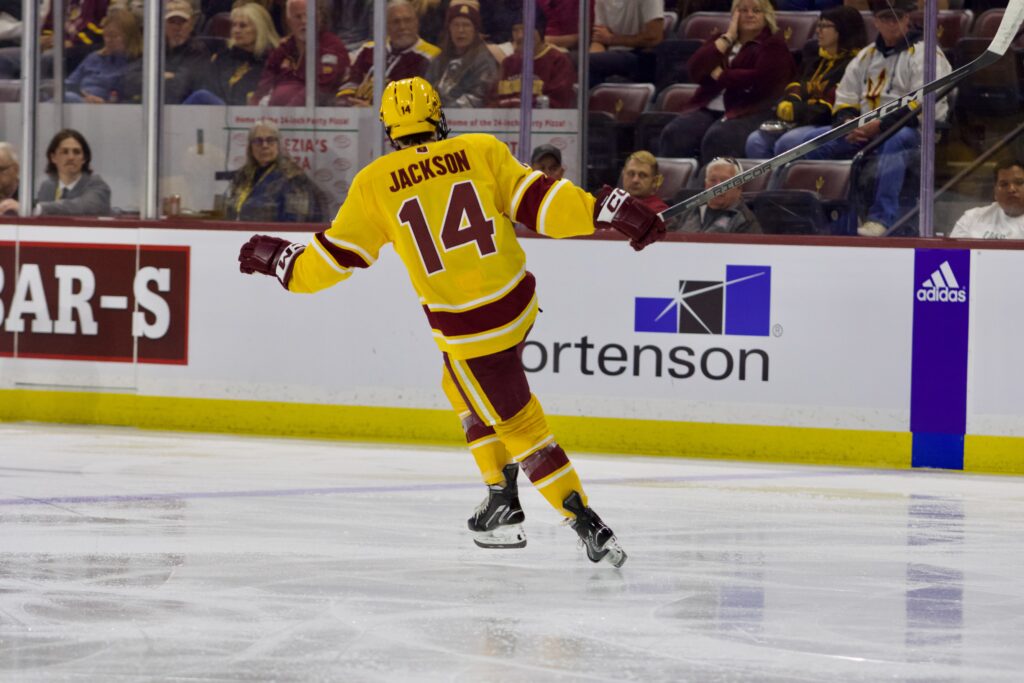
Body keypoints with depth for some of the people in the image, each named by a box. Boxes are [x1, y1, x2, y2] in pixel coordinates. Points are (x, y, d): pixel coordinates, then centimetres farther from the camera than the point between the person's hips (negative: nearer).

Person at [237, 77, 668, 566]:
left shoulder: (374, 184, -4)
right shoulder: (482, 151, -1)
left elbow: (338, 254, 3)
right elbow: (535, 200, -6)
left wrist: (278, 259, 19)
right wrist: (606, 210, -1)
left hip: (468, 331, -4)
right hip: (519, 303, 4)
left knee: (518, 425, 4)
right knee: (463, 391, 28)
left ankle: (590, 528, -1)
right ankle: (502, 500, 27)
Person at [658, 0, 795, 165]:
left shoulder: (774, 44, 7)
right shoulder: (720, 40, 23)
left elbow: (761, 80, -11)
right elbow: (695, 70, 6)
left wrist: (719, 75, -1)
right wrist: (727, 38, 3)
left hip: (749, 112, -5)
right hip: (708, 108, 5)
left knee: (717, 139, -36)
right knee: (673, 134, -24)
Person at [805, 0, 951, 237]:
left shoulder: (923, 53, -1)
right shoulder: (866, 56, 21)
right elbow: (844, 101, 20)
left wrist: (881, 125, -19)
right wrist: (848, 124, -4)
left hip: (910, 130, -6)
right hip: (864, 131, 6)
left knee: (893, 140, -43)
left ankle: (881, 219, -51)